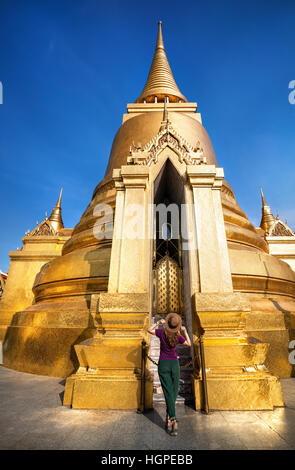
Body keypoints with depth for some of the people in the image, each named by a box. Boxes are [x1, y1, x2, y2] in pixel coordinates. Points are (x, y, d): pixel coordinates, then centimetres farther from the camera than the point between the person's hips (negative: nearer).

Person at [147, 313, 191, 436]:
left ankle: (172, 419, -4)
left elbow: (149, 330, 2)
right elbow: (189, 344, 8)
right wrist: (185, 331, 4)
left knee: (168, 392, 2)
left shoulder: (162, 332, -15)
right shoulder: (178, 336, -12)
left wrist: (158, 323, 2)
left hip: (163, 364, 0)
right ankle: (169, 416, 19)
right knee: (174, 391, 15)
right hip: (174, 363, 1)